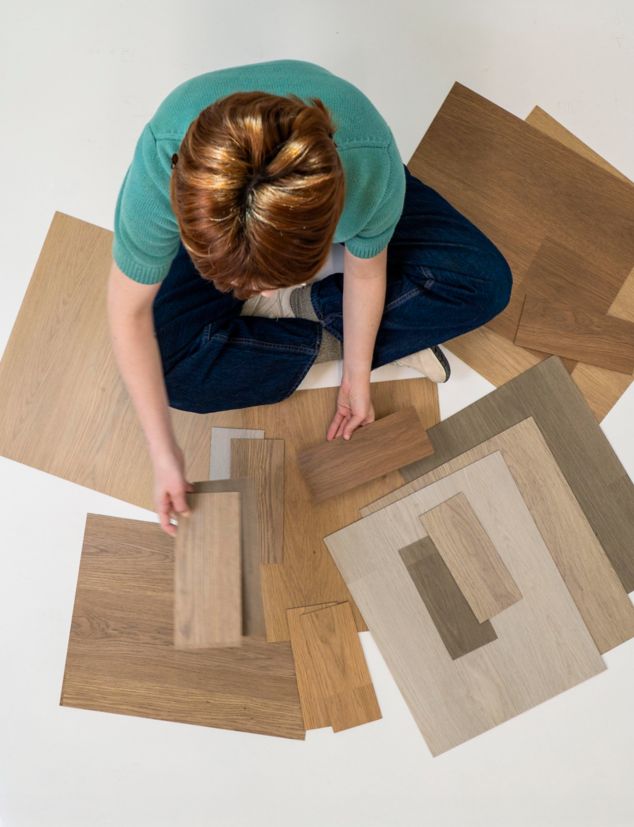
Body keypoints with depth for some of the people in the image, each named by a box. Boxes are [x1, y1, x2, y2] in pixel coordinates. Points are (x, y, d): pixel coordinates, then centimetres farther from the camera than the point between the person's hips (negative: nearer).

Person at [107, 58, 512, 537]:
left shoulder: (371, 164, -41)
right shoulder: (161, 166, -42)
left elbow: (366, 271, -19)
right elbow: (130, 311, -28)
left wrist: (357, 375, -10)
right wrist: (164, 452, -25)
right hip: (220, 218, 0)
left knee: (486, 283, -13)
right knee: (165, 361, -22)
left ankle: (293, 308, -7)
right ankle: (342, 338, -5)